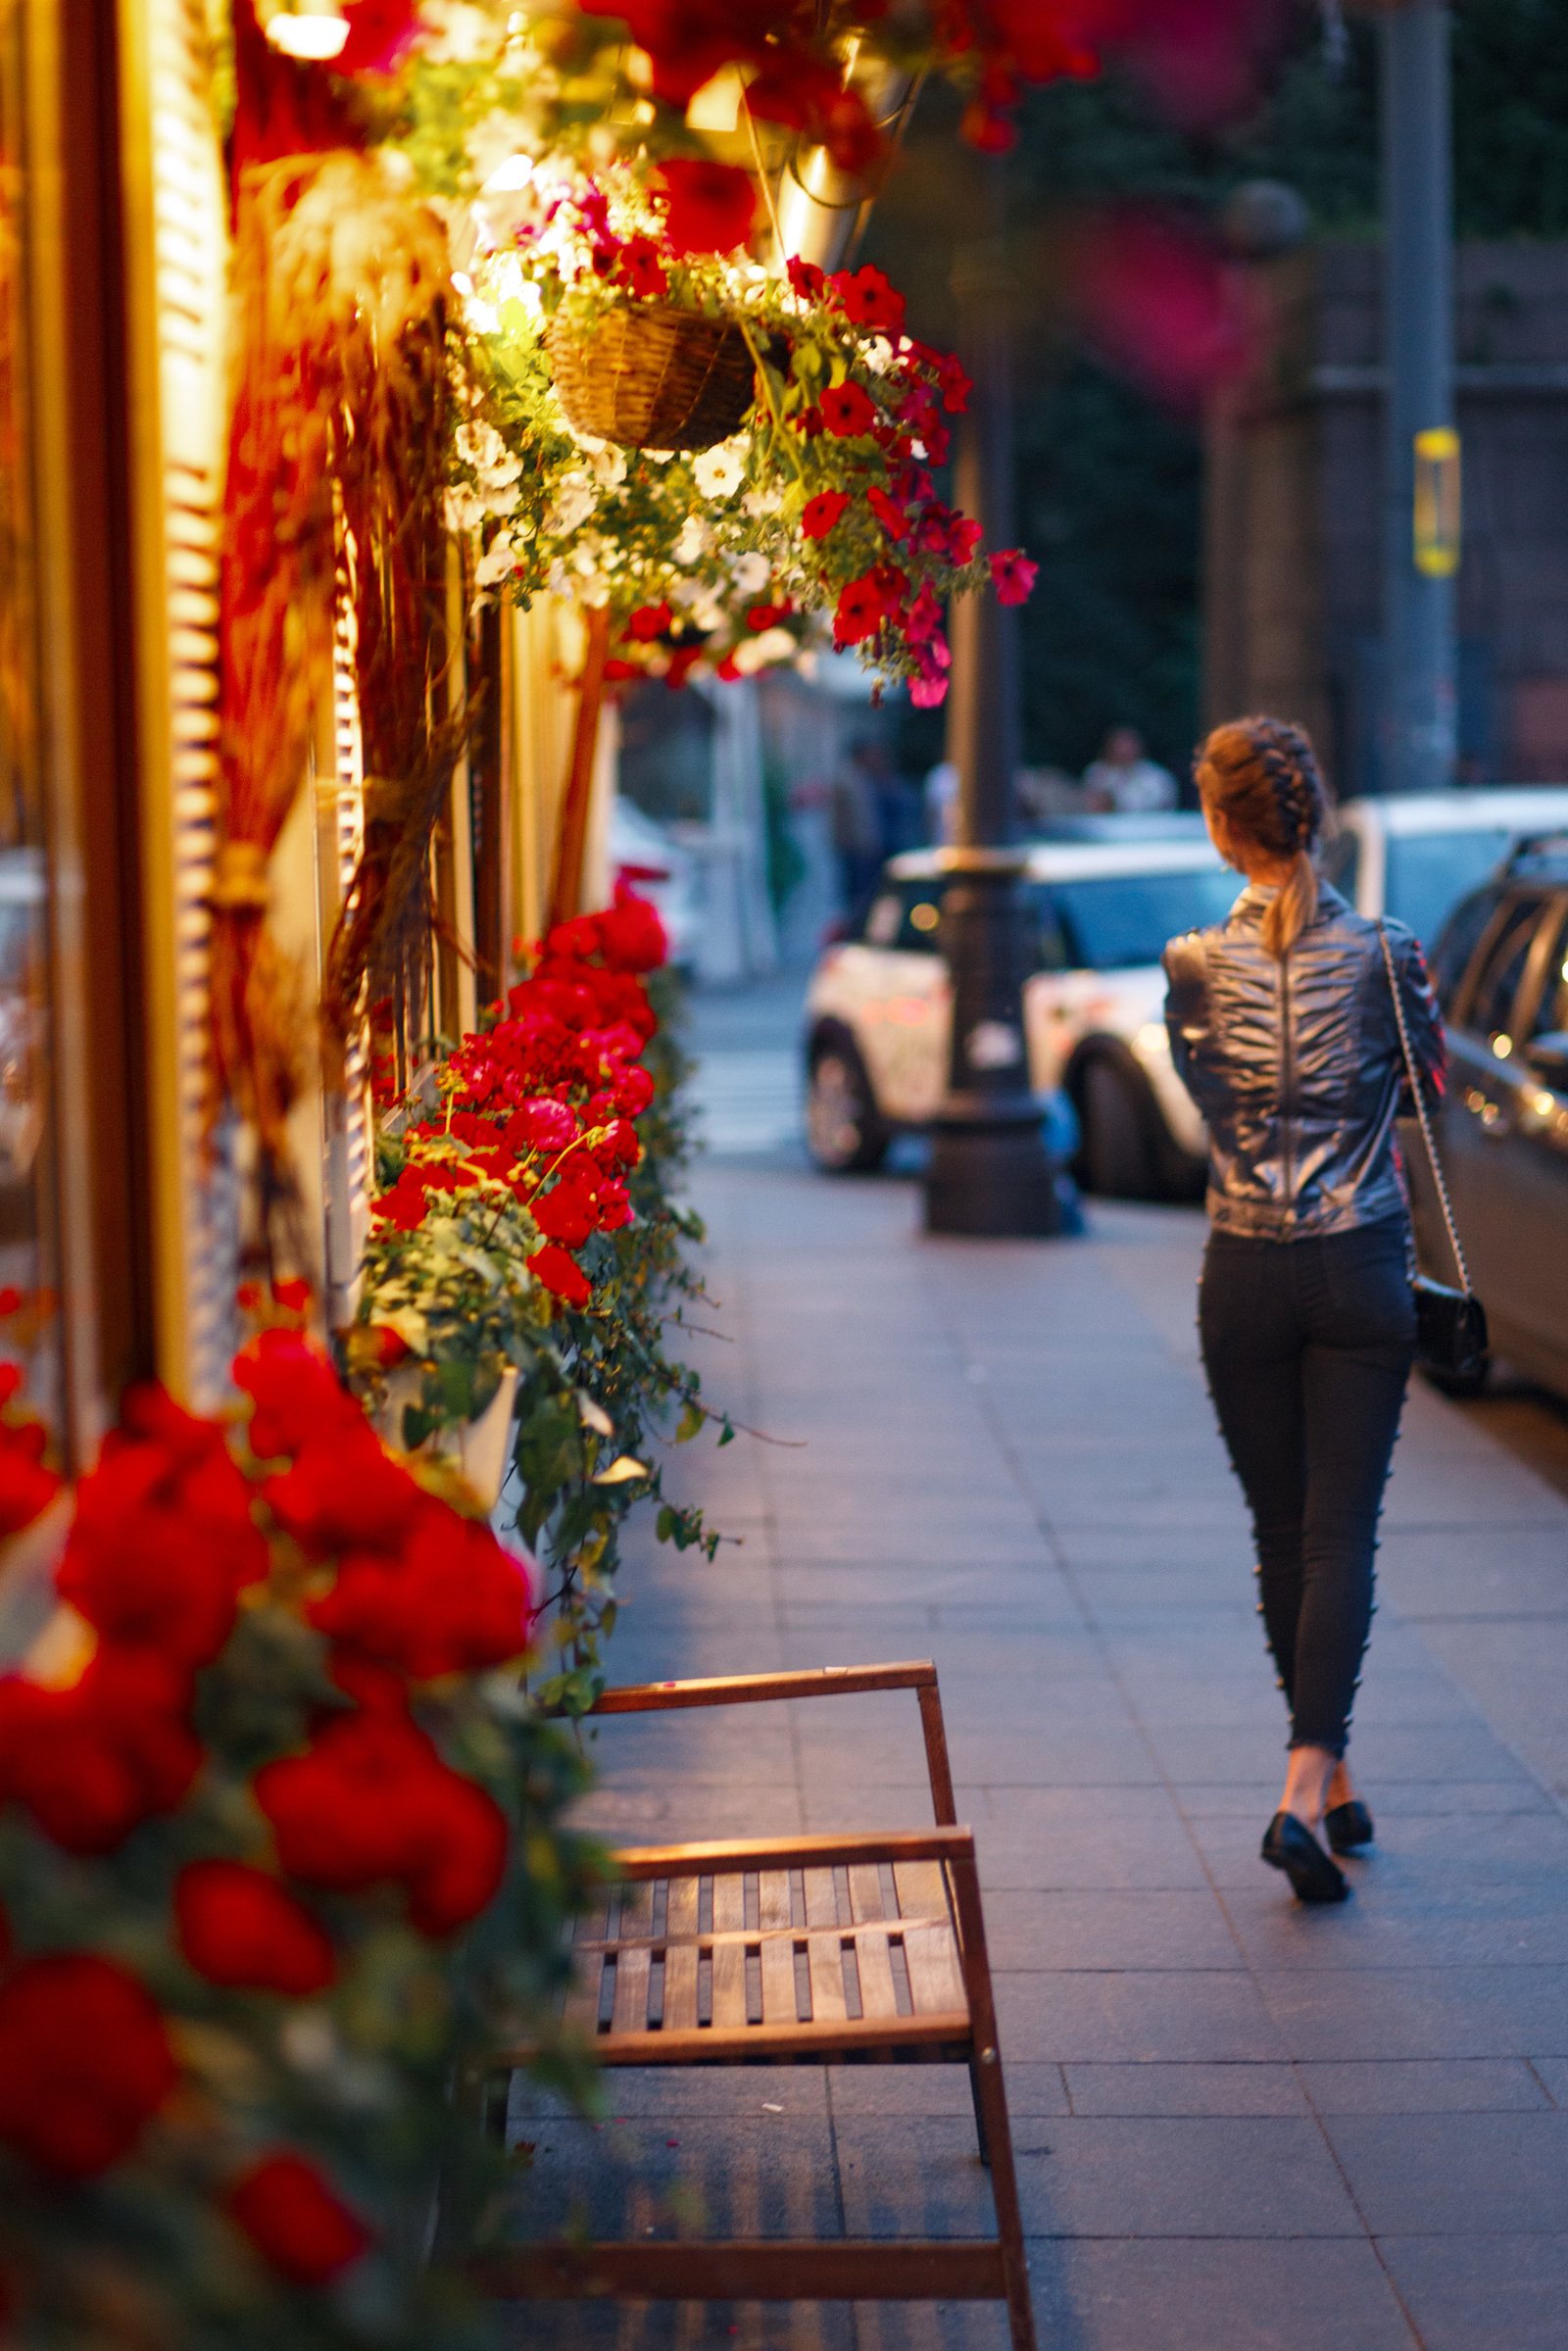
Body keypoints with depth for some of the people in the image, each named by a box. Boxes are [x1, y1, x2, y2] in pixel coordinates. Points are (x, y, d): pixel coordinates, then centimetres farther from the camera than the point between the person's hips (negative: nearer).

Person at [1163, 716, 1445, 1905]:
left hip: (1245, 1273, 1)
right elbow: (1431, 1074, 10)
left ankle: (1332, 1782, 24)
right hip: (1361, 1269, -1)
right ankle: (1306, 1791, -15)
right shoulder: (1384, 952, -7)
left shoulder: (1197, 967, -4)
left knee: (1285, 1536, 13)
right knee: (1342, 1536, -1)